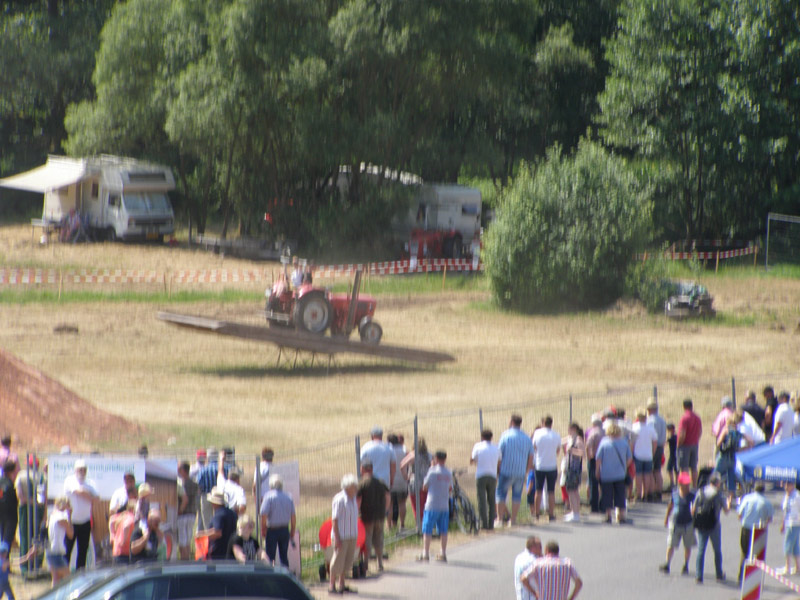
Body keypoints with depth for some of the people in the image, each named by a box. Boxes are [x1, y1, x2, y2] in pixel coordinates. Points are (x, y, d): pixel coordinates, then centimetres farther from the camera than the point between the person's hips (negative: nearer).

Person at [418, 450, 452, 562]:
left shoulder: (433, 471, -9)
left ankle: (425, 554, -3)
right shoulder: (448, 473, 6)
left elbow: (424, 487, -2)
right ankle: (443, 554, 10)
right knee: (443, 531, 10)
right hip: (445, 505, 5)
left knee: (427, 531, 0)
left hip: (432, 506, -5)